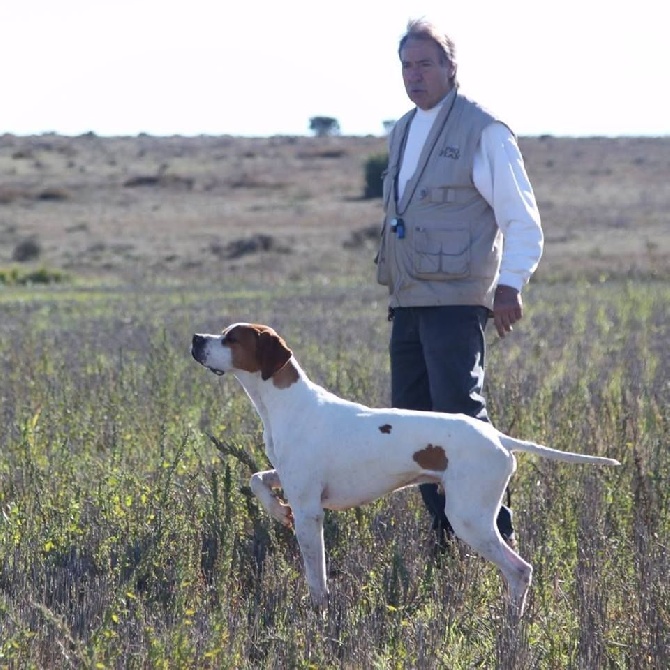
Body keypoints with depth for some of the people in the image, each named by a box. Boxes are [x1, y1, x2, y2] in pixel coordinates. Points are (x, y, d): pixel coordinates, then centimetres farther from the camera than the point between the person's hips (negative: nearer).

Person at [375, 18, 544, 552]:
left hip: (455, 301, -8)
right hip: (408, 302, 8)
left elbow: (523, 218, -8)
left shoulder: (483, 132, -6)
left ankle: (499, 538, -9)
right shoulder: (402, 132, 17)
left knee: (460, 417, -14)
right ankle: (448, 541, 14)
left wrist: (511, 284, -18)